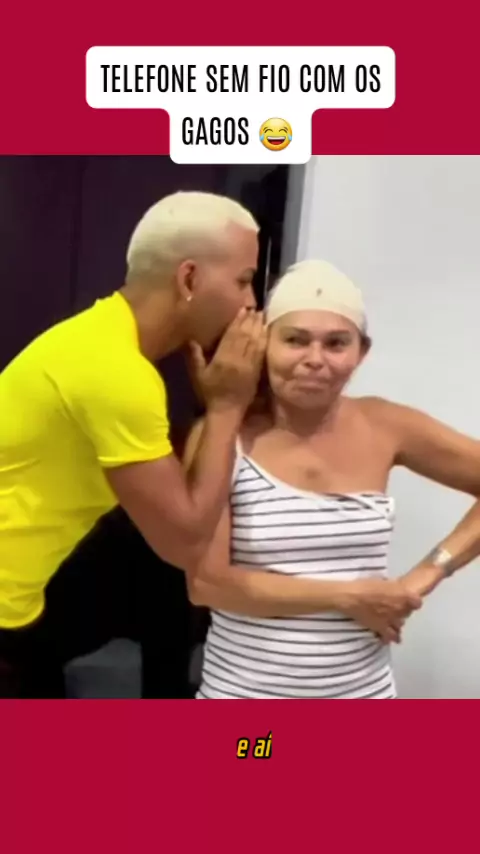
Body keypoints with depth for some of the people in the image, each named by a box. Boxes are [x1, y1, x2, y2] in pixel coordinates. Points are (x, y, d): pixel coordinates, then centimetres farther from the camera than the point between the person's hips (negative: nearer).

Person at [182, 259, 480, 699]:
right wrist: (346, 596, -16)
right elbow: (206, 581, -17)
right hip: (241, 695, -2)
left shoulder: (384, 428, -6)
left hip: (362, 695, 2)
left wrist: (429, 572, -8)